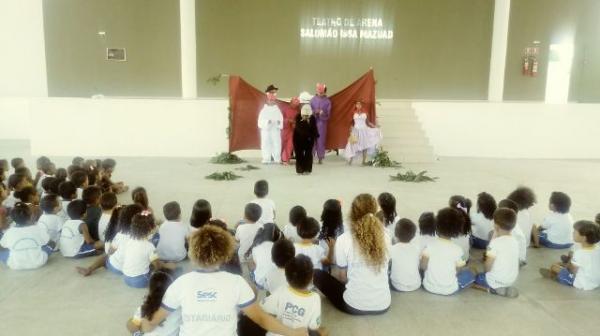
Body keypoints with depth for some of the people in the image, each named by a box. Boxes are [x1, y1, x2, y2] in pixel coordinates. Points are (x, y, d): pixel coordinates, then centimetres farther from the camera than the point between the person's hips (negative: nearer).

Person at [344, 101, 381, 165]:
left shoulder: (364, 114, 4)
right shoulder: (354, 114, 0)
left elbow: (368, 122, 7)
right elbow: (352, 124, 2)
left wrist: (375, 126, 0)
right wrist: (351, 133, -3)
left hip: (364, 131, 2)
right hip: (356, 131, -2)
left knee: (365, 146, 2)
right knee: (354, 146, -1)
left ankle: (364, 160, 10)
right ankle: (350, 160, 10)